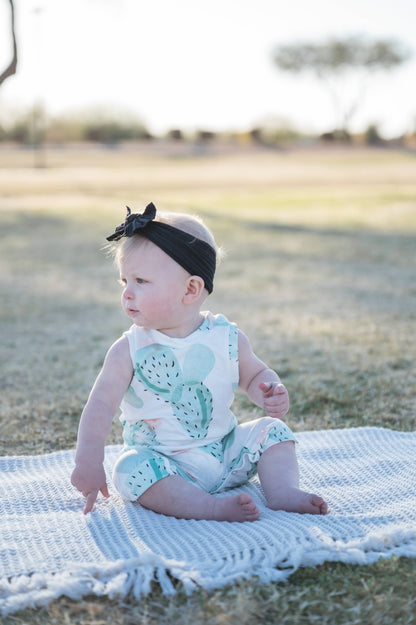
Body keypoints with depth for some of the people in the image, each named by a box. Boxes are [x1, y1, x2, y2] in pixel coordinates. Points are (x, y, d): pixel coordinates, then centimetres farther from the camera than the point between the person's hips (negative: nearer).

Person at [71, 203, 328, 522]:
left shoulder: (228, 338, -4)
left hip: (224, 451, 2)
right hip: (163, 461, -2)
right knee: (131, 467, -30)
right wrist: (89, 460, -27)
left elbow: (255, 374, 12)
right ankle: (211, 506, -37)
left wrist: (271, 393, -12)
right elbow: (102, 404, -15)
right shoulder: (130, 351, -10)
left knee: (271, 430, -7)